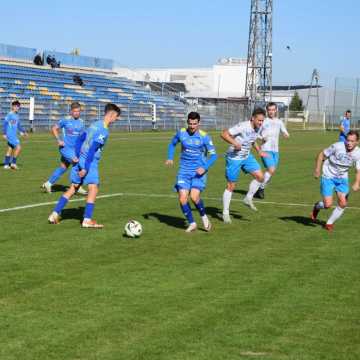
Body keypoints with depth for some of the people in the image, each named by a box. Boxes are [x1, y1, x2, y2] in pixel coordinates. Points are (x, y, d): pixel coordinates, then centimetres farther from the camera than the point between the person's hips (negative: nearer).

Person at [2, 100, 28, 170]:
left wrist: (23, 131, 16)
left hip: (14, 135, 9)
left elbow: (18, 125, 23)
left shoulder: (17, 116, 13)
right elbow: (5, 124, -14)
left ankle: (6, 165, 19)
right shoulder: (9, 115, -12)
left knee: (10, 149, 12)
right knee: (18, 147, -13)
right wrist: (4, 134, -17)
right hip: (10, 135, -9)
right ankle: (13, 163, -3)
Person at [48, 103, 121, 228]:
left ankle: (55, 214, 13)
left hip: (80, 160, 9)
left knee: (73, 188, 13)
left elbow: (79, 140, 15)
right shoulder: (104, 131, -14)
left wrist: (78, 158, 15)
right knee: (93, 188, -5)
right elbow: (92, 149, -21)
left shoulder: (95, 124, 13)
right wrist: (86, 168, -21)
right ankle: (87, 220, -7)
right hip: (90, 162, -9)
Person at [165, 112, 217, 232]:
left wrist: (205, 167, -21)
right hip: (184, 171, 3)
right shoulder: (181, 133, 0)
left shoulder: (204, 136, -8)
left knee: (194, 197, -20)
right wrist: (170, 158, 3)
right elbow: (172, 144, 19)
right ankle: (192, 223, 11)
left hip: (199, 172, -3)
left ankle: (204, 216, 9)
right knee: (182, 199, -9)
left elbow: (213, 155, -6)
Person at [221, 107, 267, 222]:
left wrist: (259, 151, 9)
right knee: (231, 186, 0)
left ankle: (248, 199, 13)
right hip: (234, 158, -7)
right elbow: (224, 134, -27)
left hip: (247, 157, 7)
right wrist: (235, 143, -38)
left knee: (260, 177, -6)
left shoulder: (258, 128, -3)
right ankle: (225, 213, 13)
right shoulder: (242, 127, -27)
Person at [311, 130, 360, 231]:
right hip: (328, 177, -3)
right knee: (328, 205, -10)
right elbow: (322, 155, -10)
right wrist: (317, 170, -12)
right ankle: (317, 207, 28)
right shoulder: (337, 146, -23)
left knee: (343, 204, -6)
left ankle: (329, 223, 17)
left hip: (342, 178, 3)